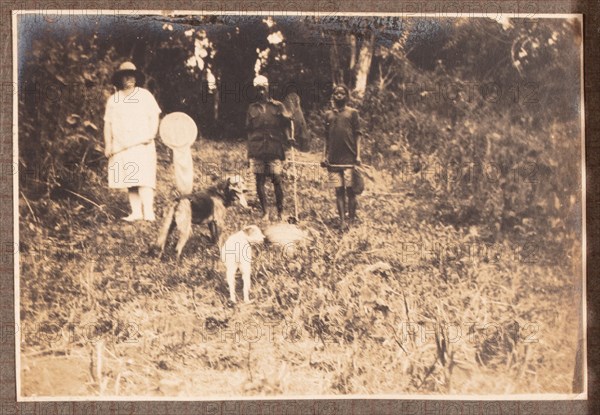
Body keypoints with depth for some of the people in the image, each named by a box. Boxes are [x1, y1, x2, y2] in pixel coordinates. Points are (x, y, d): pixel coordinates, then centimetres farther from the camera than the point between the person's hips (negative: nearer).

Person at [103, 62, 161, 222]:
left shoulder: (145, 95, 8)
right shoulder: (113, 100, 15)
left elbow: (154, 117, 3)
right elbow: (108, 123, 14)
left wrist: (151, 134, -12)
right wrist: (108, 145, 6)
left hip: (142, 145, -3)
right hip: (121, 147, 3)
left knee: (143, 179, -14)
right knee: (129, 180, -1)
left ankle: (148, 213, -18)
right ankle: (136, 212, 1)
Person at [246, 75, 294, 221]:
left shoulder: (278, 106, 10)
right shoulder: (252, 108, 15)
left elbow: (286, 123, 4)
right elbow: (249, 129, 17)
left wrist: (288, 137, -15)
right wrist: (249, 153, 12)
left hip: (275, 149, -2)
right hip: (257, 150, 2)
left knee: (277, 180, -4)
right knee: (259, 181, 0)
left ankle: (280, 212, 5)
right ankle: (265, 212, 7)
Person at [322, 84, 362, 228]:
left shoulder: (352, 112, 5)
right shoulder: (328, 114, 13)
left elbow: (357, 135, 2)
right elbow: (326, 137, 16)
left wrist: (358, 155, -6)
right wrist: (325, 156, 8)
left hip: (349, 158, -3)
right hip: (333, 159, 3)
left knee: (350, 190, -3)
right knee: (339, 191, 2)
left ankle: (352, 220, 3)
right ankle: (342, 222, 3)